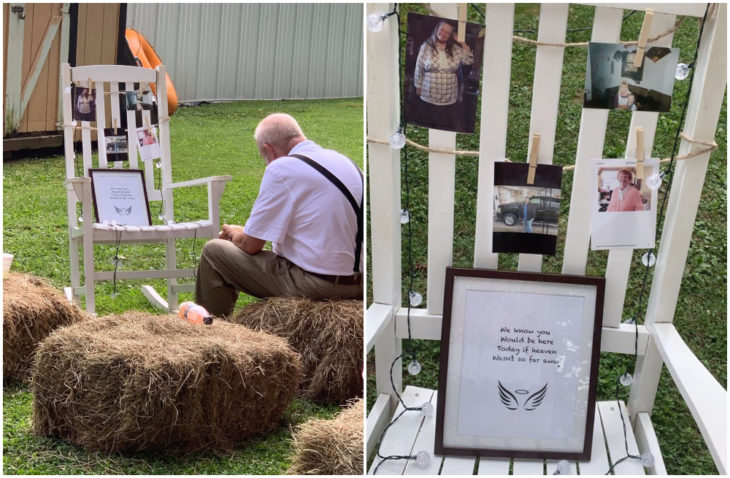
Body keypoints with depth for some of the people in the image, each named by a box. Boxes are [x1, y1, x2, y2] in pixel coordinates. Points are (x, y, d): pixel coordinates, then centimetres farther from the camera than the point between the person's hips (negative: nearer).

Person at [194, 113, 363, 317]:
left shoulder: (281, 168, -12)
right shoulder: (346, 161, 11)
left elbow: (250, 245, -9)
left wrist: (233, 233, 15)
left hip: (313, 284, -8)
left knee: (213, 251, 5)